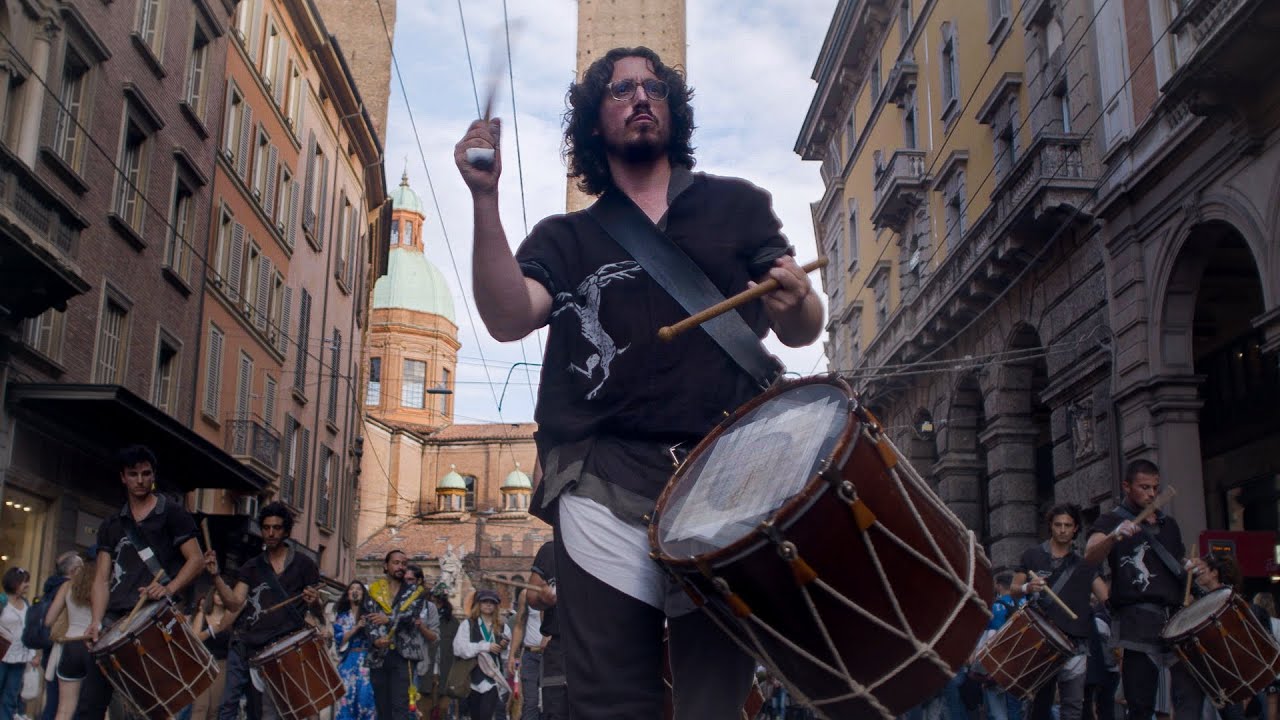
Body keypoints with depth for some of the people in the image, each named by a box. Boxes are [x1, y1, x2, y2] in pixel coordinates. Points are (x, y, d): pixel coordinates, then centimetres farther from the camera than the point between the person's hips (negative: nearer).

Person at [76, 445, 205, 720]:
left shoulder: (172, 513, 7)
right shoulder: (111, 525, 18)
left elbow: (195, 560, 1)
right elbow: (102, 578, 10)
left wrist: (169, 589, -17)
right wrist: (96, 621, -6)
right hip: (116, 616, 4)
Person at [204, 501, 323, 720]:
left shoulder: (303, 565, 5)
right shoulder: (252, 566, 14)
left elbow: (319, 616, 5)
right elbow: (234, 604, 1)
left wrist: (314, 603, -19)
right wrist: (216, 576, -12)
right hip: (245, 643, 3)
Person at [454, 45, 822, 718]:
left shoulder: (737, 206, 17)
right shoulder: (564, 238, 17)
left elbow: (801, 331, 15)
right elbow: (508, 318, -2)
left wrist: (796, 298, -9)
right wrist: (485, 199, -13)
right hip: (605, 487, 0)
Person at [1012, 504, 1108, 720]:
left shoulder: (1083, 563, 12)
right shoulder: (1032, 555, 9)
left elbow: (1106, 596, 4)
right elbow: (1014, 591, 9)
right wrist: (1027, 588, -13)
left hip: (1073, 641, 1)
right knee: (1041, 700, 6)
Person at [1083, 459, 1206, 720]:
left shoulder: (1169, 525, 21)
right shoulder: (1112, 520, 3)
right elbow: (1090, 556, -16)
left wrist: (1190, 568, 7)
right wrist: (1114, 536, -36)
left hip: (1175, 616, 5)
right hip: (1137, 620, -5)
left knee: (1192, 693, -7)